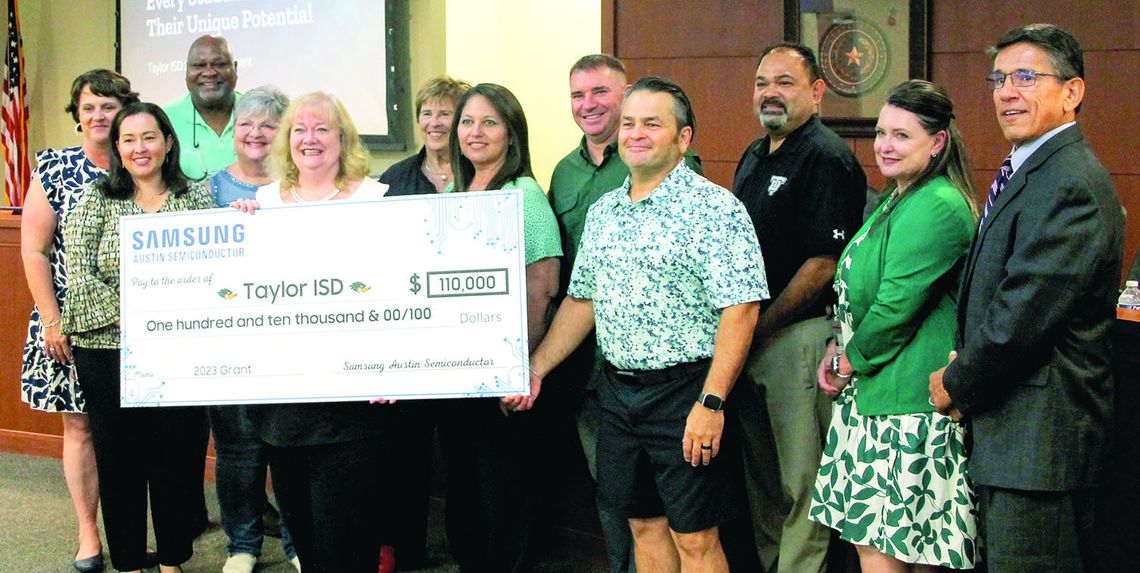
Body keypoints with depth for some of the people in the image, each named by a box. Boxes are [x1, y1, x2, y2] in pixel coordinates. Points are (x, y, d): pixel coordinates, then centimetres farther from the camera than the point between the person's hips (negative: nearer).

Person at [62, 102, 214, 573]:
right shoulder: (96, 200, 2)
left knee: (177, 457, 7)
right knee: (118, 458, 7)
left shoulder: (197, 197, 6)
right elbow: (80, 276, -6)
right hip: (108, 351, 0)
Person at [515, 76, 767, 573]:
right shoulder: (602, 211, 11)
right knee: (644, 526, 15)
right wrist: (535, 368, 12)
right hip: (617, 390, 7)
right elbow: (581, 300, 18)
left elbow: (740, 309, -17)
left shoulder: (714, 208, -11)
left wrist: (711, 403, -22)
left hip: (685, 391, -6)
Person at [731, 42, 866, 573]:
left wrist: (757, 329, -14)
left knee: (801, 477, 0)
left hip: (800, 335, -9)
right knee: (760, 469, 18)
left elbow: (822, 266, -18)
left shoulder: (826, 158, -12)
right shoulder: (754, 156, 15)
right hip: (748, 336, 9)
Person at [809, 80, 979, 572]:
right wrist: (839, 346, 8)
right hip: (872, 392, 10)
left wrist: (849, 361, -6)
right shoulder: (897, 199, 17)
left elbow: (897, 305, -19)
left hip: (904, 407, -10)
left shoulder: (938, 207, -15)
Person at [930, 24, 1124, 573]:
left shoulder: (1071, 184, -19)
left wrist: (956, 385, -9)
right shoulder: (1025, 173, 15)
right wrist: (964, 377, 4)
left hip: (1038, 437, -10)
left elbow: (1022, 317, -23)